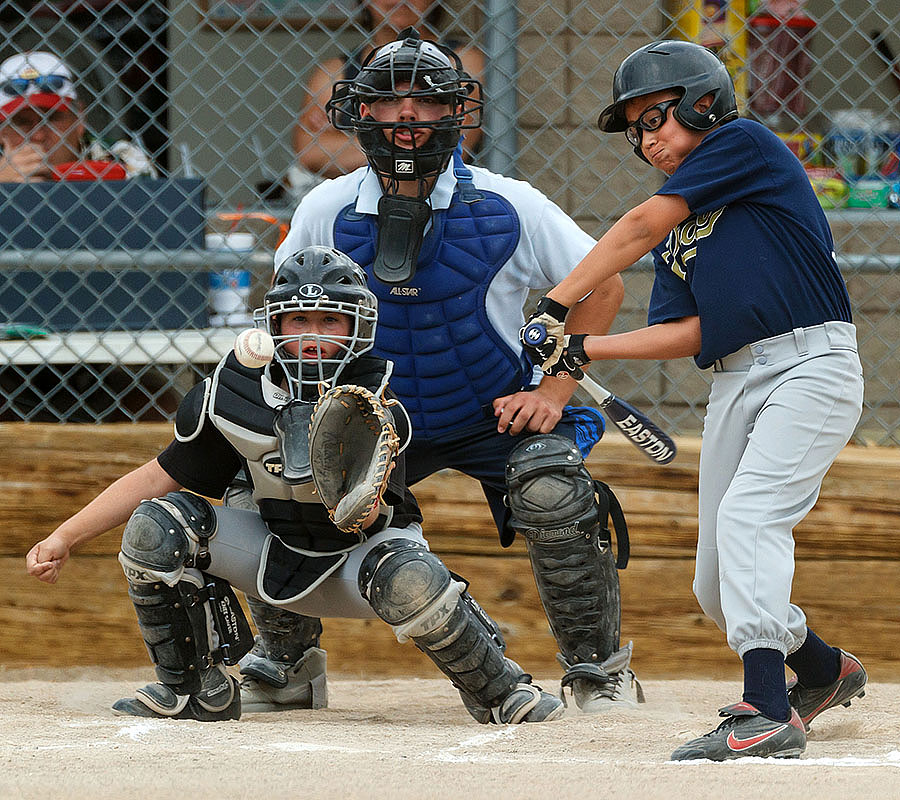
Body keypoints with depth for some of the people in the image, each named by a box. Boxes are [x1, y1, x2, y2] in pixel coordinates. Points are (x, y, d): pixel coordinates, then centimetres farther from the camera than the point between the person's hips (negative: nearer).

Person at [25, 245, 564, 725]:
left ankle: (497, 689, -10)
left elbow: (369, 514, -32)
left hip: (361, 551, -4)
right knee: (156, 525, -17)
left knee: (409, 581, -40)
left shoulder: (376, 398, -22)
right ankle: (193, 690, 2)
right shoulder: (232, 392, -12)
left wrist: (363, 509, -58)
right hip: (280, 557, 4)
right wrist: (66, 538, -8)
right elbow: (163, 476, -3)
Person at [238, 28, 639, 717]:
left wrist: (553, 392, -12)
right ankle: (283, 664, 12)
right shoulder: (326, 210, -11)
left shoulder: (507, 207, -17)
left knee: (553, 497, -29)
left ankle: (601, 670, -5)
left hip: (498, 414, -2)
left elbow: (603, 285, -6)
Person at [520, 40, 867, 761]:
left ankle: (771, 713, -33)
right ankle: (824, 672, 33)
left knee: (747, 515, -26)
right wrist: (582, 348, -1)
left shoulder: (746, 144, -3)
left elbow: (641, 228, -9)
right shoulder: (676, 228, 20)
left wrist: (557, 303, -9)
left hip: (812, 363, -8)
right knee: (719, 585, 8)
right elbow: (688, 333, 10)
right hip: (736, 381, 8)